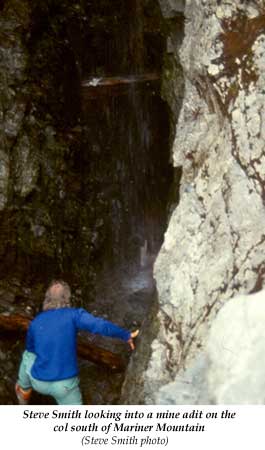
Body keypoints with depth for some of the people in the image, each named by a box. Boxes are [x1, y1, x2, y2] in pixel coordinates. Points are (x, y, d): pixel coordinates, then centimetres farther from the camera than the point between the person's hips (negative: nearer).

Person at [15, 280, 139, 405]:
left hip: (39, 382, 3)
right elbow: (100, 325, -25)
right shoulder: (73, 314, -10)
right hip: (65, 385, -3)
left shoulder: (35, 322, 1)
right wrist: (127, 335, -14)